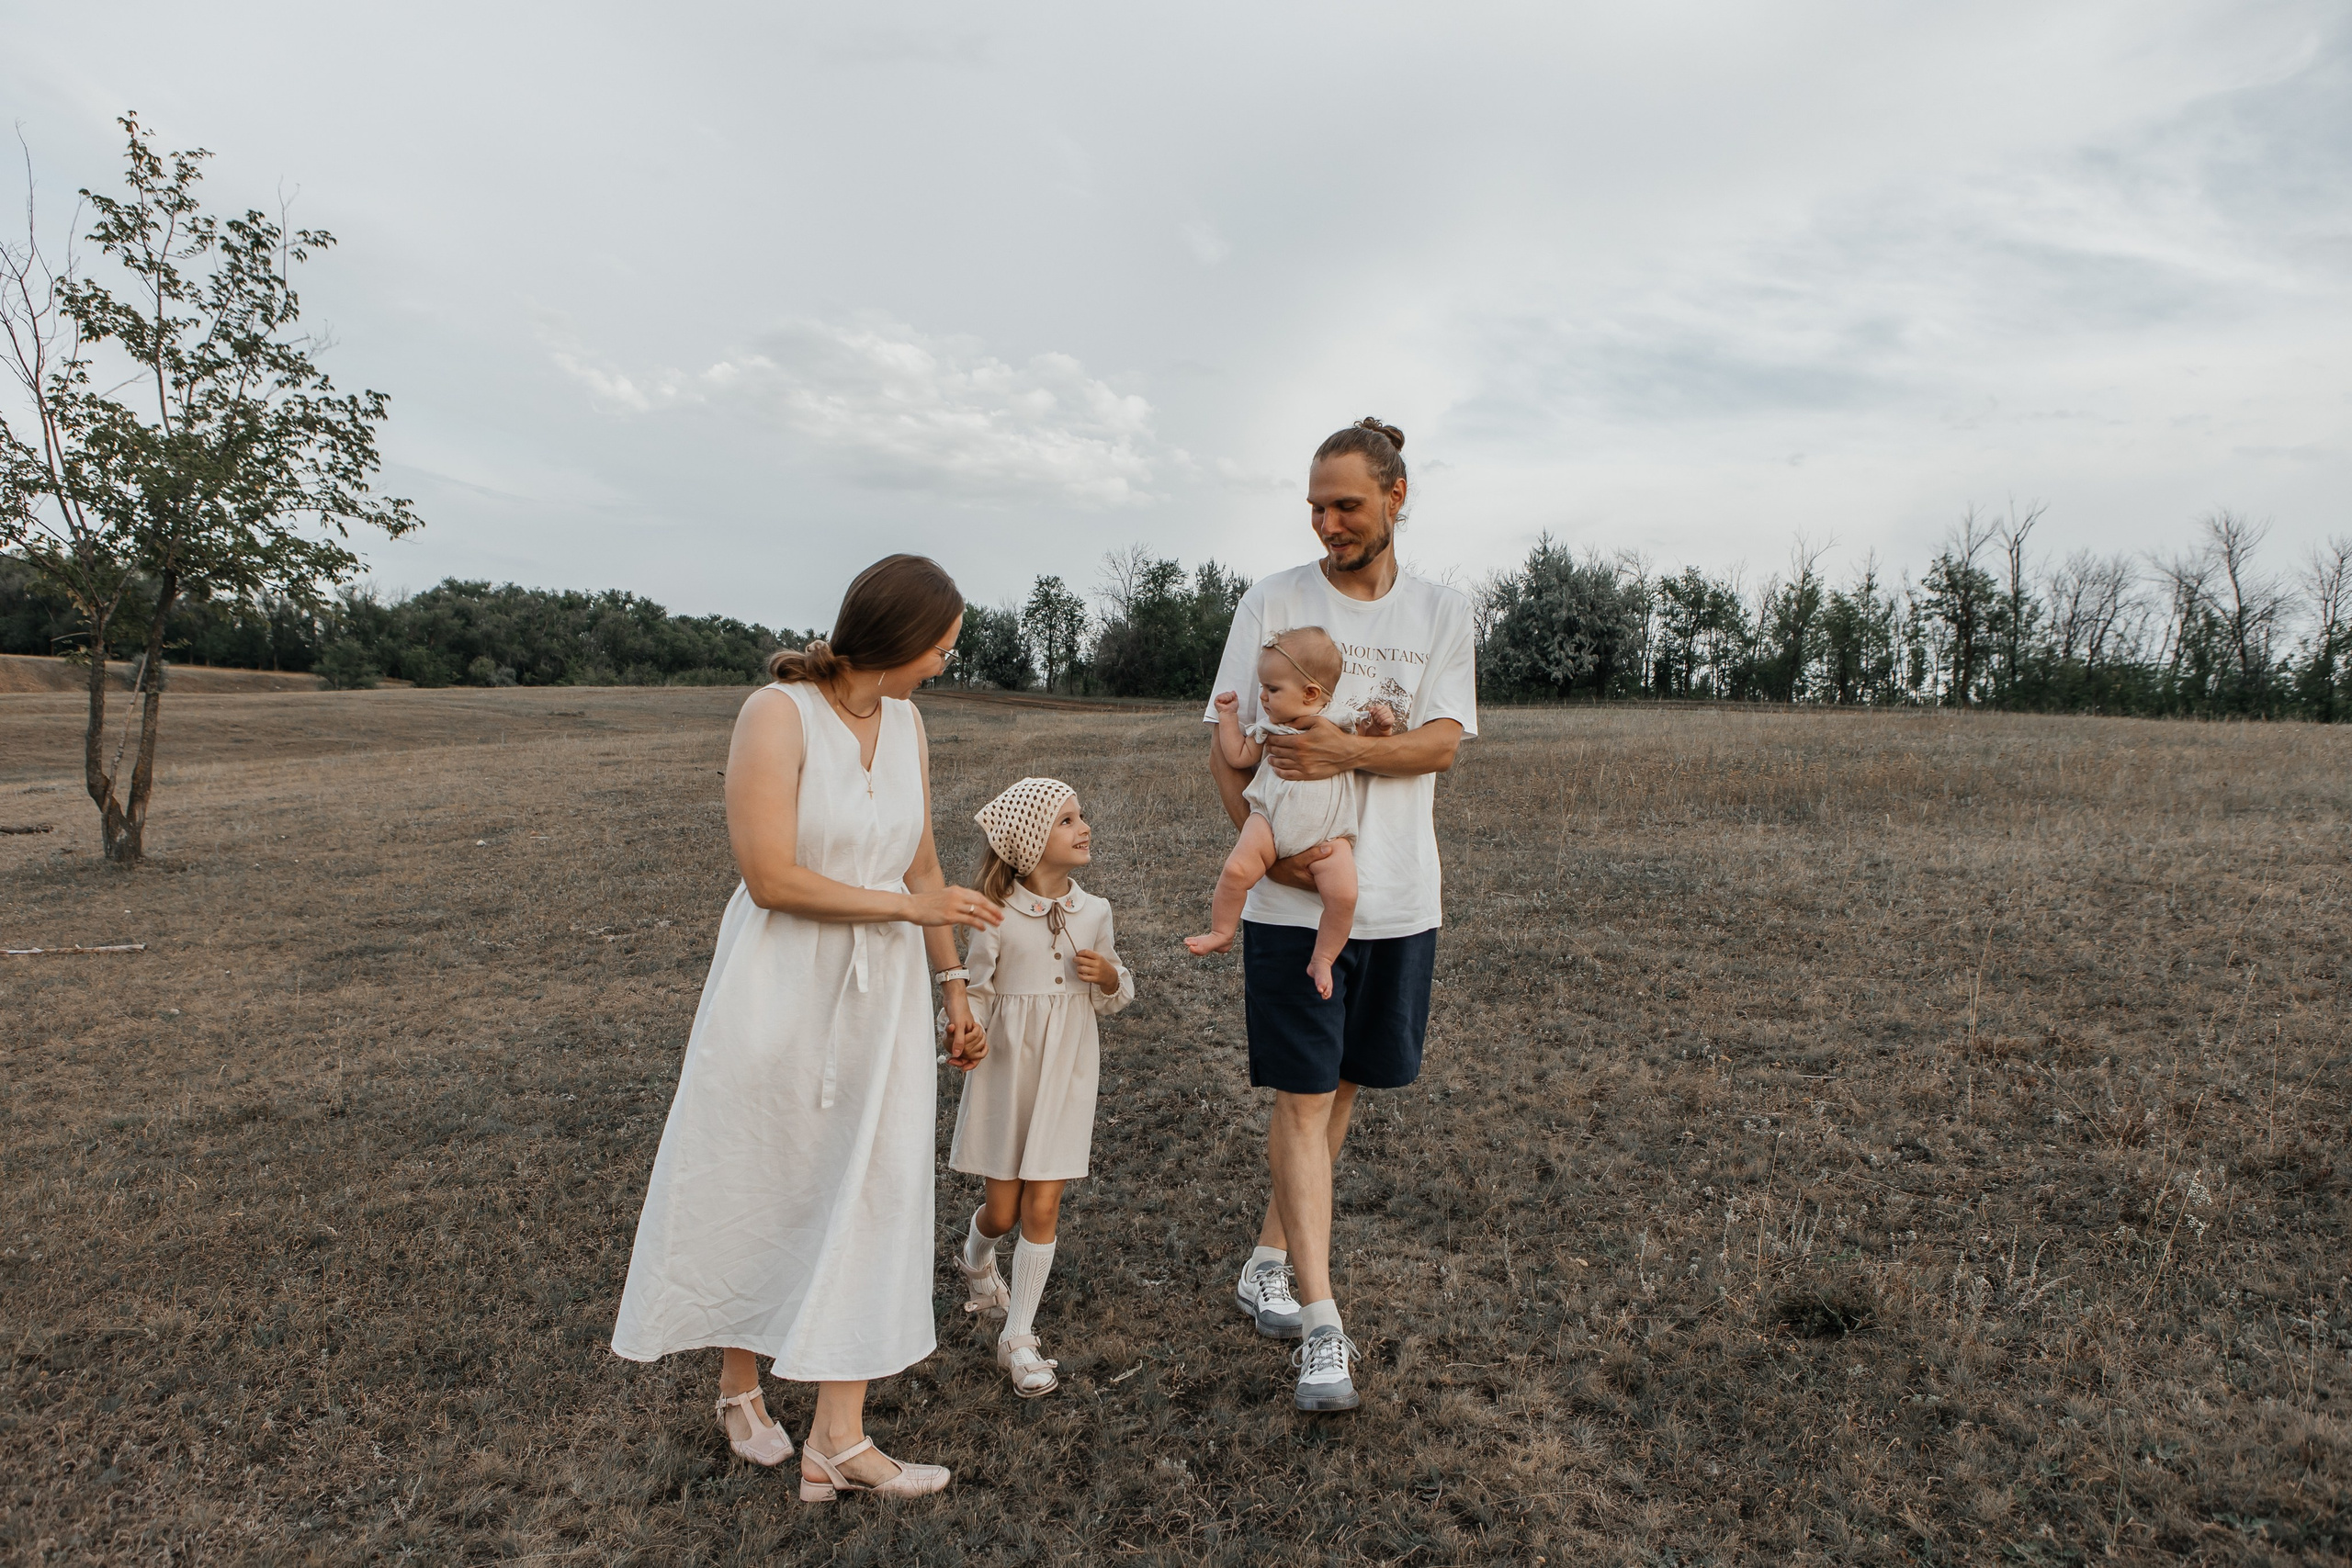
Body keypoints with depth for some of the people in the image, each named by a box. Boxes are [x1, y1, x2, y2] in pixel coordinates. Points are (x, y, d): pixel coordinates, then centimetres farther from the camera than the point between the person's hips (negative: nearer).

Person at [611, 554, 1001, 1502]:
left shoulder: (905, 723, 5)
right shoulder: (776, 714, -15)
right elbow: (771, 878, -20)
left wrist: (953, 986, 13)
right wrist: (907, 905, -14)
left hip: (880, 997, 5)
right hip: (780, 991, -5)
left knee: (869, 1195, 3)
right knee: (755, 1192, 12)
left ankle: (838, 1439, 12)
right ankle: (739, 1386, 36)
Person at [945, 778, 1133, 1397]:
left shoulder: (1093, 912, 0)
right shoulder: (998, 918, -11)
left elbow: (1112, 999, 11)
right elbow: (974, 996, -2)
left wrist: (1109, 975, -12)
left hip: (1067, 1074, 2)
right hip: (1006, 1074, -2)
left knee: (1042, 1207, 1)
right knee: (1003, 1211, 10)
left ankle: (1018, 1339, 15)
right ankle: (975, 1257, 47)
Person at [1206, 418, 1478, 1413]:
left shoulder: (1442, 614, 6)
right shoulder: (1273, 603, 0)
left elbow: (1443, 742, -6)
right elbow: (1227, 744, -2)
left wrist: (1347, 752, -23)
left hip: (1399, 901, 3)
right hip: (1293, 899, -3)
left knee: (1343, 1089, 13)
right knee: (1304, 1098, -3)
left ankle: (1269, 1261, 32)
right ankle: (1322, 1325, 2)